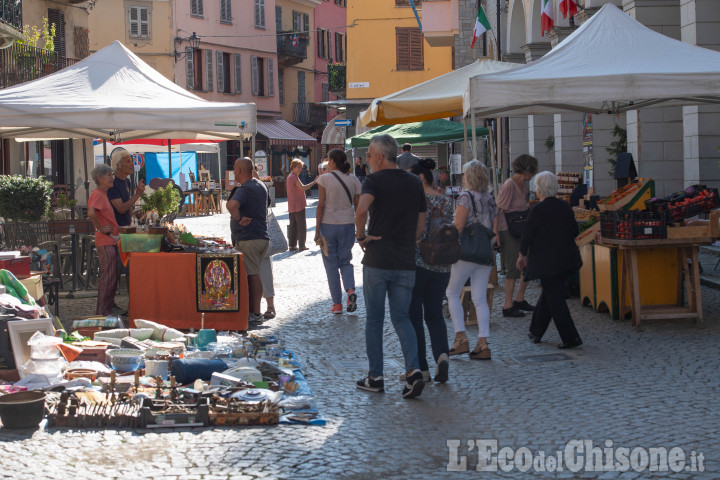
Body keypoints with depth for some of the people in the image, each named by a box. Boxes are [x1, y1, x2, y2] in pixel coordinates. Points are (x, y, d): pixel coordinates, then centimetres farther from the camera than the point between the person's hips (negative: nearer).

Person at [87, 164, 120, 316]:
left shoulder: (103, 194, 17)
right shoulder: (98, 194, -14)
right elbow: (91, 213, -31)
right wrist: (100, 228, -21)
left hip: (111, 241, 10)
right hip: (105, 241, -10)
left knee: (112, 277, 14)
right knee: (108, 277, -8)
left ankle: (108, 308, 20)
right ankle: (102, 313, -6)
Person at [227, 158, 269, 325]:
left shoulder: (244, 190, -15)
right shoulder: (261, 186, 15)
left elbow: (232, 205, -36)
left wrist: (239, 220, -22)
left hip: (248, 239, -9)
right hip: (263, 236, 9)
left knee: (251, 275, -5)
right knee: (255, 275, 14)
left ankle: (254, 314, -4)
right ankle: (256, 311, 17)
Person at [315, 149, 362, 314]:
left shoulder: (324, 179, -7)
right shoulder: (354, 181, 2)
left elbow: (321, 205, -9)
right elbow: (358, 207, 5)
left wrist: (317, 230, -5)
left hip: (328, 225, -3)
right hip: (347, 225, 3)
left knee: (331, 264, 7)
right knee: (345, 261, 15)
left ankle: (337, 303, 5)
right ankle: (350, 289, -13)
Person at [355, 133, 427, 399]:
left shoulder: (375, 180, -8)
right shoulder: (414, 183, 10)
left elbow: (362, 209, -27)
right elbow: (421, 224, 12)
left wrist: (361, 235, -12)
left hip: (377, 260, -4)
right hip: (405, 262, 4)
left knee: (374, 320, 7)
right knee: (401, 318, 10)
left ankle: (375, 377, 12)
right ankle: (413, 370, -9)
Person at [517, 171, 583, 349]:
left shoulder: (538, 210, -15)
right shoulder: (565, 207, 5)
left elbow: (528, 234, -9)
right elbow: (574, 231, 12)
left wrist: (522, 255, 6)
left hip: (547, 260, -7)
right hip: (567, 259, 7)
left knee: (554, 297, -2)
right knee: (548, 292, 19)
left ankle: (571, 337, -6)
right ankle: (536, 331, 29)